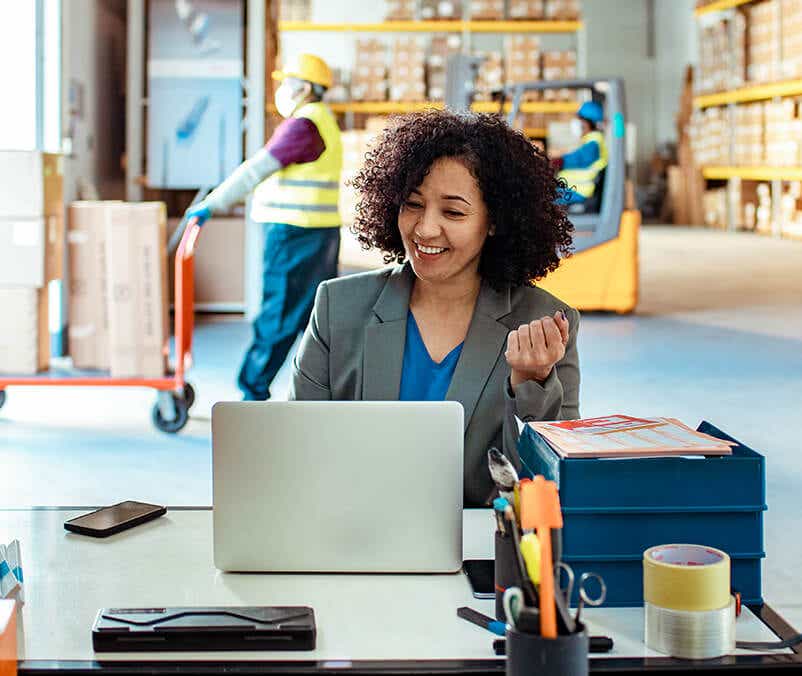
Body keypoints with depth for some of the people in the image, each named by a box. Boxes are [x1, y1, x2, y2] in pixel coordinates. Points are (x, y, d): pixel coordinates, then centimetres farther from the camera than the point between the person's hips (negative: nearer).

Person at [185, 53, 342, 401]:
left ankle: (253, 391, 4)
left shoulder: (302, 125, -15)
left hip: (295, 235, -10)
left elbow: (257, 170, -19)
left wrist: (212, 204, -17)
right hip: (321, 231, 10)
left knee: (278, 317, -3)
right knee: (316, 315, 12)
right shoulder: (323, 120, 18)